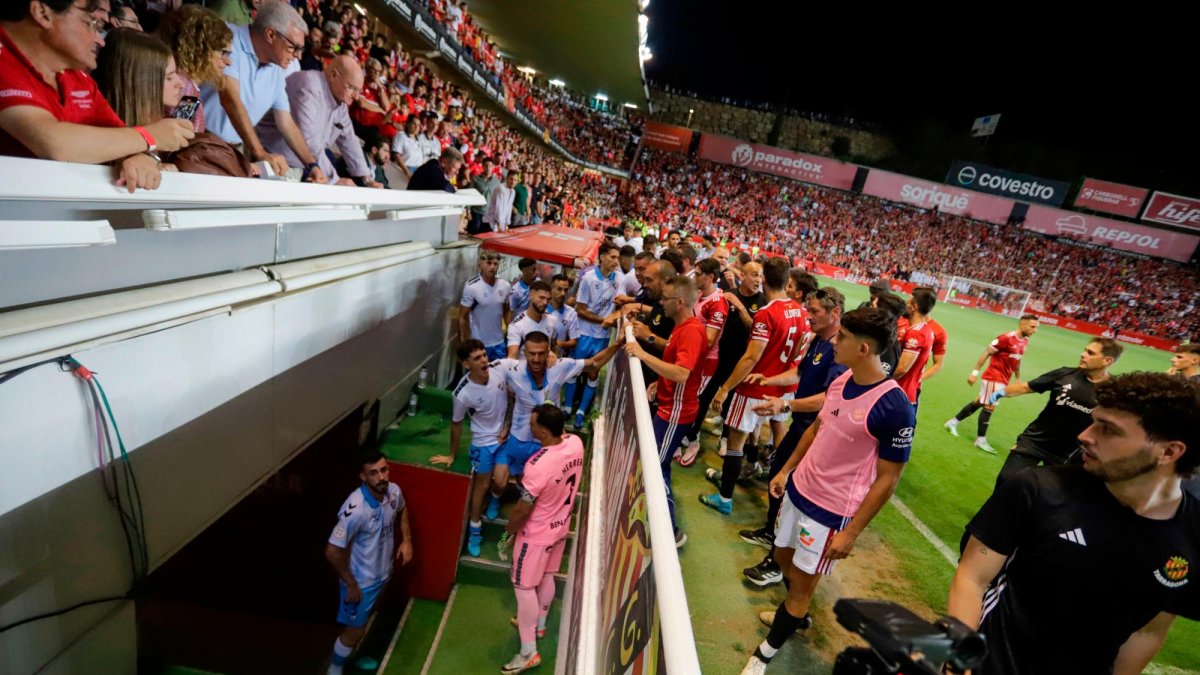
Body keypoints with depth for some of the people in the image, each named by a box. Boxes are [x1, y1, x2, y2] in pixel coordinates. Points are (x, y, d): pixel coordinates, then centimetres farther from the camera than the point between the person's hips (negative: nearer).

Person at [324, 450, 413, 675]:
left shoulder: (393, 491, -16)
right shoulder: (356, 509, -37)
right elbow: (332, 552, -29)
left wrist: (406, 539, 1)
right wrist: (351, 585, -19)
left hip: (382, 573, 7)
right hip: (361, 581, -6)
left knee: (363, 622, 30)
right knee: (354, 630, 15)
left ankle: (351, 656, 56)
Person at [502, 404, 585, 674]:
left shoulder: (538, 465, -37)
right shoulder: (576, 443, -17)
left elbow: (523, 510, -24)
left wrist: (508, 531, -6)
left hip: (537, 534, -7)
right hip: (560, 527, 7)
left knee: (525, 587, 12)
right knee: (547, 577, 27)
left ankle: (529, 652, 27)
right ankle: (539, 624, 50)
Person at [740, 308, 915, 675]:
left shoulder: (894, 406, -25)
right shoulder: (840, 380, -3)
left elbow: (887, 479, -17)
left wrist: (851, 532, -15)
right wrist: (786, 469, 14)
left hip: (831, 511, -7)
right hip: (799, 490, 7)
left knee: (802, 583, 11)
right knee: (784, 557, 24)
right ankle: (797, 616, 53)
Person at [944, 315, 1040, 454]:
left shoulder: (1025, 342, 7)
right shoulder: (1006, 338, -18)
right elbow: (986, 353, -16)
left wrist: (1018, 378, 20)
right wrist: (975, 372, -18)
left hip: (1003, 380, 8)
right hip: (993, 378, -8)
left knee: (978, 403, 13)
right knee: (989, 407, -6)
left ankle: (953, 422, 25)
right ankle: (981, 440, 3)